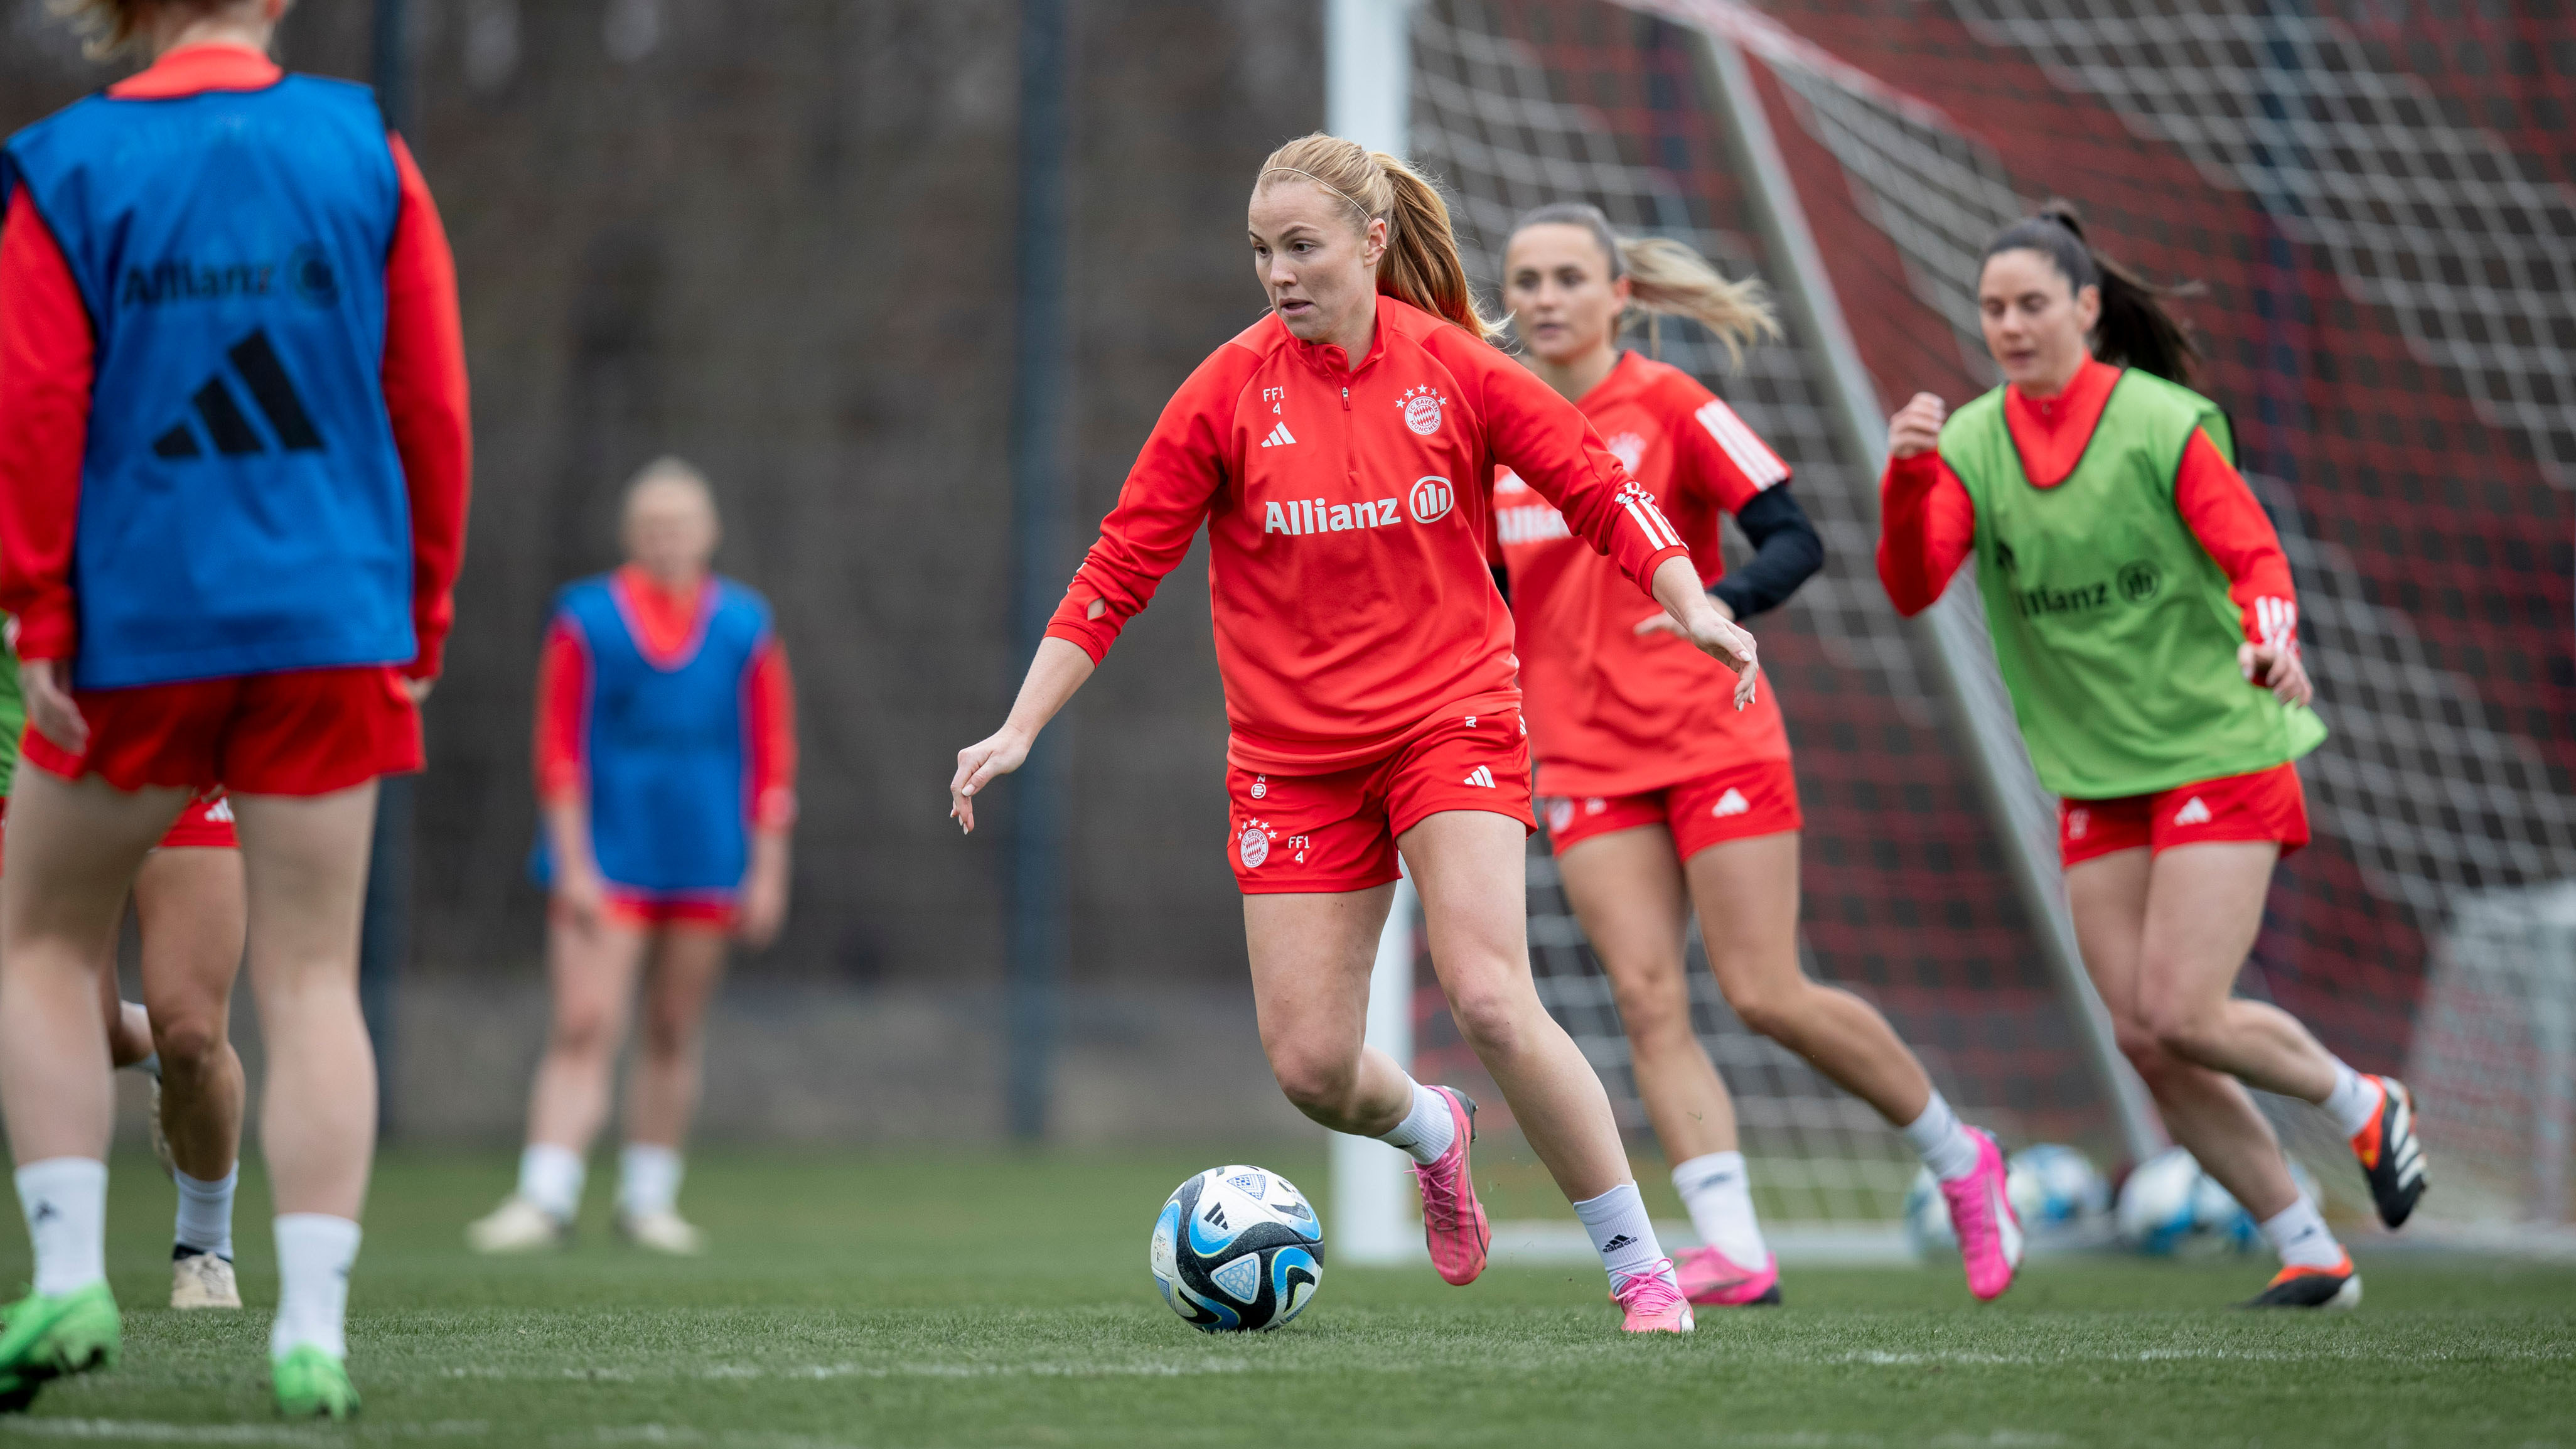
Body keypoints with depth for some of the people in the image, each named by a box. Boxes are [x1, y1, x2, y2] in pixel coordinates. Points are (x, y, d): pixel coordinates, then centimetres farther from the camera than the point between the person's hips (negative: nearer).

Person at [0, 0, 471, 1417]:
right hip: (329, 625, 1)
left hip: (136, 625, -1)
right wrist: (420, 612, 11)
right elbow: (429, 406, 3)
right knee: (309, 979, 4)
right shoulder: (364, 153, 3)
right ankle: (313, 1324, -4)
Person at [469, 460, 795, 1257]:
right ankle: (545, 1198, -16)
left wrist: (767, 872, 3)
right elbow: (560, 750, -2)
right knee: (584, 1028, -12)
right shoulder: (585, 619, 0)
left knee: (674, 1036, 7)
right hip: (606, 862, -2)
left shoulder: (745, 626, 6)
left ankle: (648, 1198, 17)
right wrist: (574, 865, -8)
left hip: (706, 866, 2)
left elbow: (770, 754, 8)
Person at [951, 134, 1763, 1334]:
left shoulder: (1455, 369, -5)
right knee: (1307, 1064, -4)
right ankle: (1430, 1132, 33)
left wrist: (1694, 607, -14)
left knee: (1489, 999, -21)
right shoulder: (1230, 390, -4)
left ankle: (1640, 1265, -7)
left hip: (1452, 718, -2)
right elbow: (1120, 568, -1)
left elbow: (1599, 491, 1)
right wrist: (1020, 729, -5)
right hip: (1290, 758, 2)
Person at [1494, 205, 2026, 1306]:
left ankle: (1959, 1161, 16)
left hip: (1712, 742, -4)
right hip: (1584, 762, 4)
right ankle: (1732, 1250, -14)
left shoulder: (1669, 407, -6)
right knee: (1646, 997, -11)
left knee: (1766, 996, -6)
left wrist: (1725, 602, -29)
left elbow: (1795, 539, -11)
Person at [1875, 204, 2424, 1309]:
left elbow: (2254, 553, -13)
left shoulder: (2164, 422, -10)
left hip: (2218, 752, -5)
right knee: (2142, 1040, -1)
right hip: (2095, 780, 5)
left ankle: (2363, 1107, 15)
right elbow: (1913, 587, -10)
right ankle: (2309, 1254, 12)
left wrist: (2270, 638, -34)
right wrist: (1906, 478, -28)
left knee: (2180, 1015, -14)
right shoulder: (1972, 443, 1)